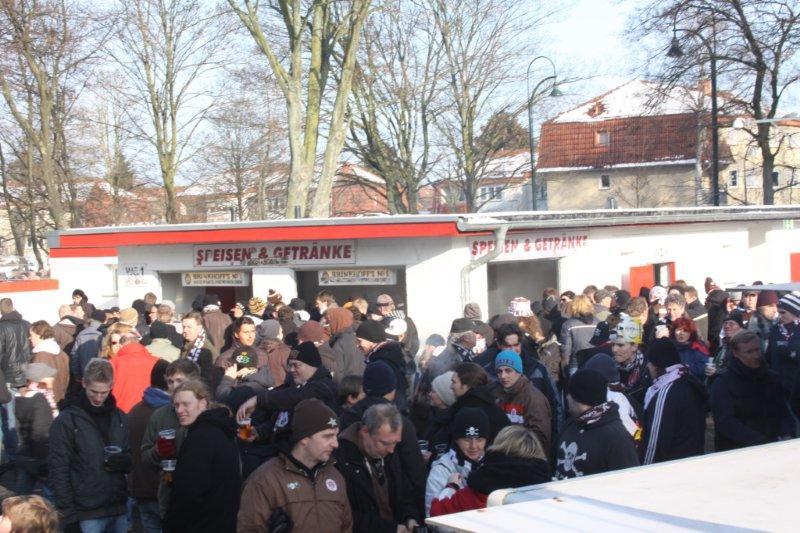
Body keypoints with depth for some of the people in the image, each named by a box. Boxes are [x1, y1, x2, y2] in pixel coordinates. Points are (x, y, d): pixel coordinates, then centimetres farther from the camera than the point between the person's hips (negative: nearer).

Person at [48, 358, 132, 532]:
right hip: (88, 513, -5)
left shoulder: (119, 417, 11)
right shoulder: (66, 420, -5)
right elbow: (58, 470, -7)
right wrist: (68, 514, -12)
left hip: (118, 508, 5)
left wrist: (125, 461, -5)